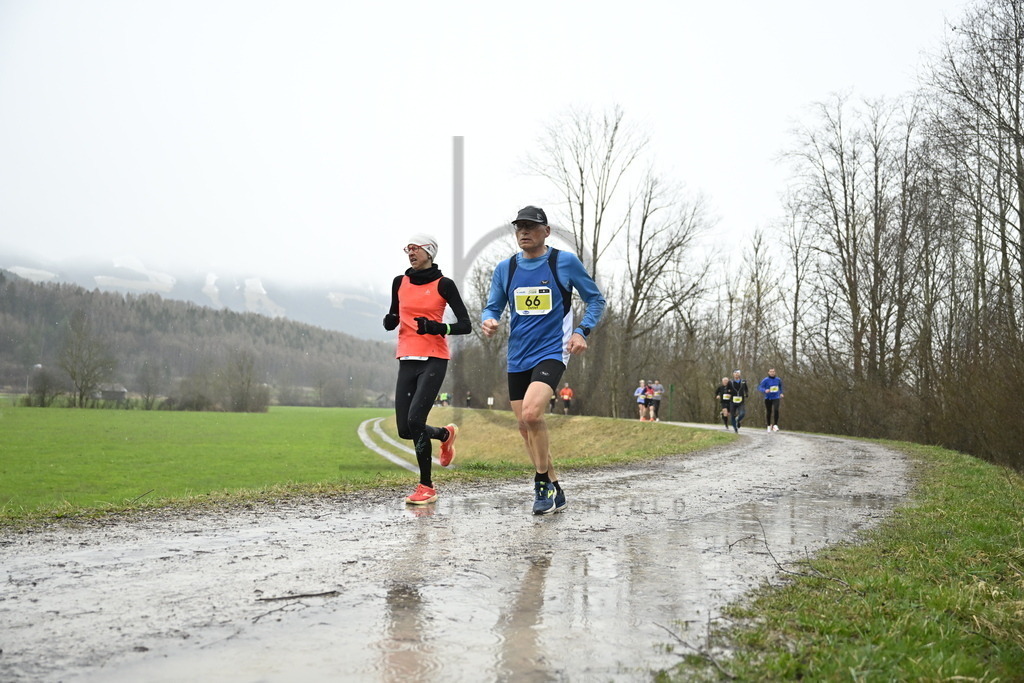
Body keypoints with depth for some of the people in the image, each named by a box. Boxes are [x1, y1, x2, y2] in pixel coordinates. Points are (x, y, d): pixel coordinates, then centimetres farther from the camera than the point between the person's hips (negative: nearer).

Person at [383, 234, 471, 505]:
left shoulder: (443, 284, -2)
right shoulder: (399, 282, 11)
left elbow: (465, 325, -4)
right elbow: (392, 321, 22)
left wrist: (440, 328, -21)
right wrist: (390, 320, -2)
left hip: (433, 360, -5)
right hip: (407, 360, 5)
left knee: (415, 420, -19)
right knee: (404, 430, 2)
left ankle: (426, 487, -3)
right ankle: (446, 434, 34)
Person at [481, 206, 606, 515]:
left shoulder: (566, 262, -2)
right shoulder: (505, 268, 7)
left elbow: (595, 299, 5)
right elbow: (493, 307, 13)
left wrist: (582, 331, -10)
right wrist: (488, 321, -11)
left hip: (552, 351, -5)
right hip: (518, 357, 5)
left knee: (531, 413, -26)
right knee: (525, 426, 7)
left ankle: (542, 482, -6)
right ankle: (553, 490, 24)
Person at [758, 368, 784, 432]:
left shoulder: (778, 379, 4)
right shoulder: (765, 380, -7)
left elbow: (780, 385, 26)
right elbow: (759, 387, -12)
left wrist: (781, 393, 18)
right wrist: (765, 390, -30)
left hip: (776, 398, 1)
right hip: (768, 398, -1)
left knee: (776, 410, -21)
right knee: (768, 412, 5)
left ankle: (775, 425, -13)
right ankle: (769, 426, 26)